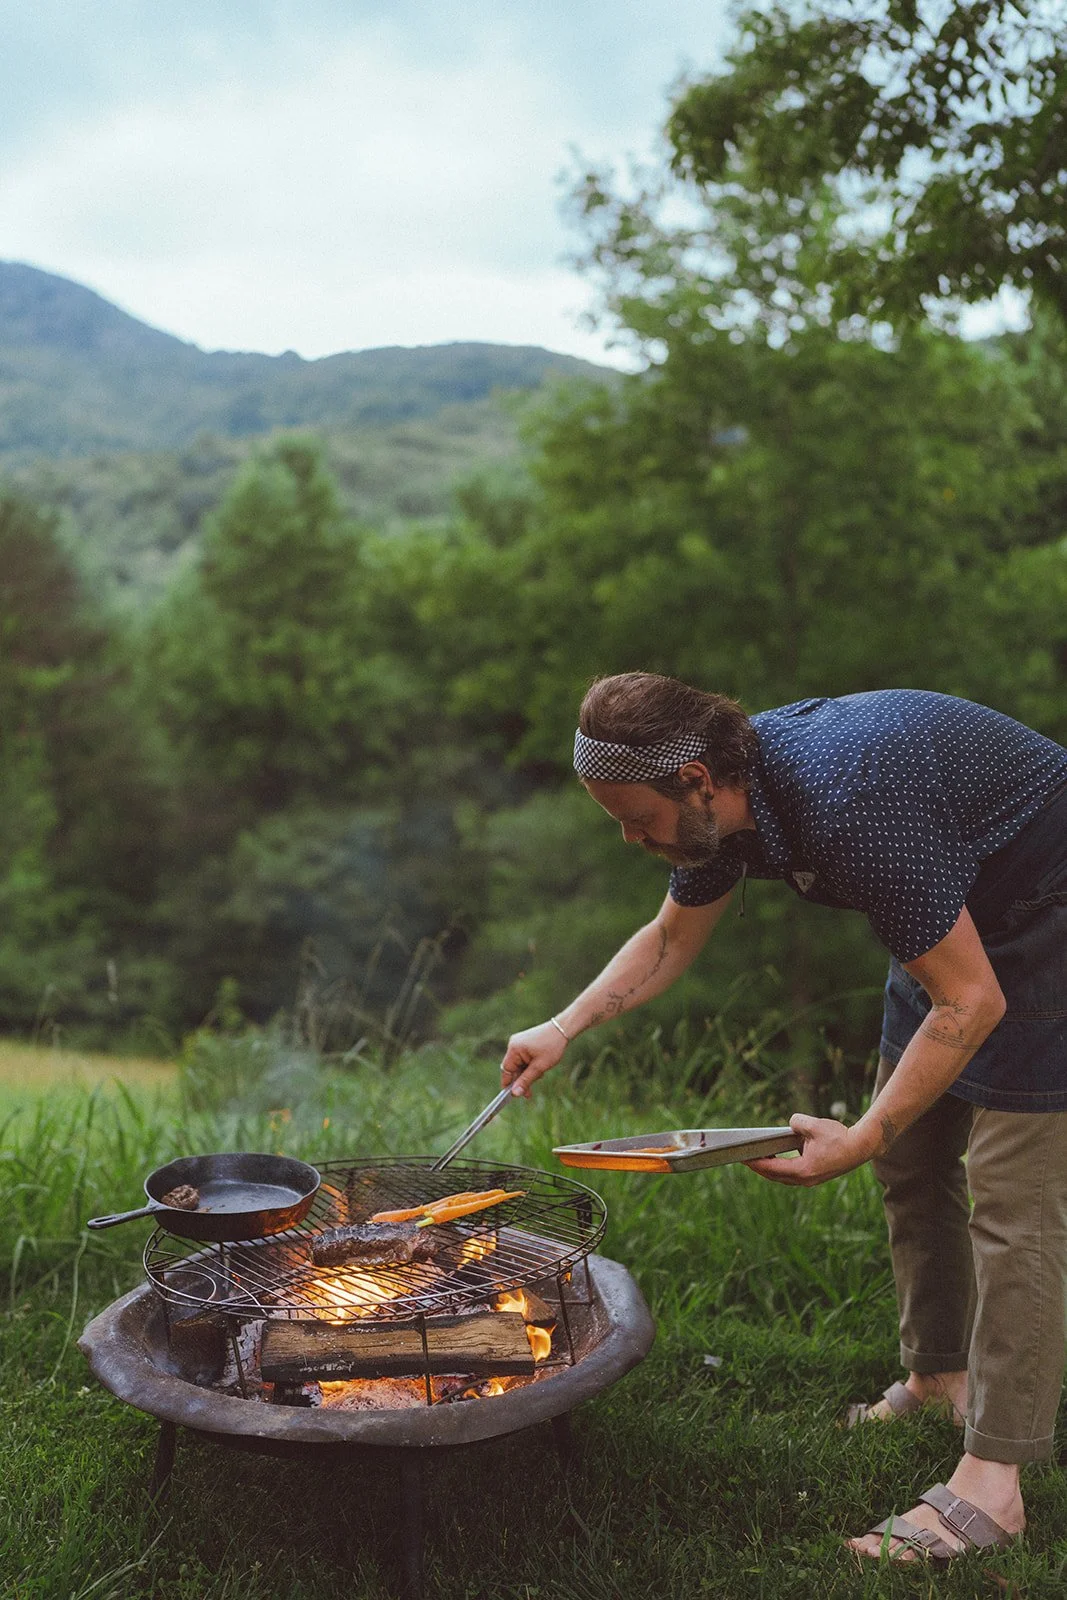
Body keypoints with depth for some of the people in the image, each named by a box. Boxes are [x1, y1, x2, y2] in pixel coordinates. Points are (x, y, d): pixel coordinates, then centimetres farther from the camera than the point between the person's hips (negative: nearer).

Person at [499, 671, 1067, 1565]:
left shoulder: (850, 807, -38)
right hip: (958, 915, 9)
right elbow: (670, 940, 9)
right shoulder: (729, 791, -10)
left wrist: (860, 1141, -29)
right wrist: (562, 1031, 0)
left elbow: (971, 1003, -30)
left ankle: (993, 1479, -3)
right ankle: (940, 1374, 30)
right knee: (913, 1165, 13)